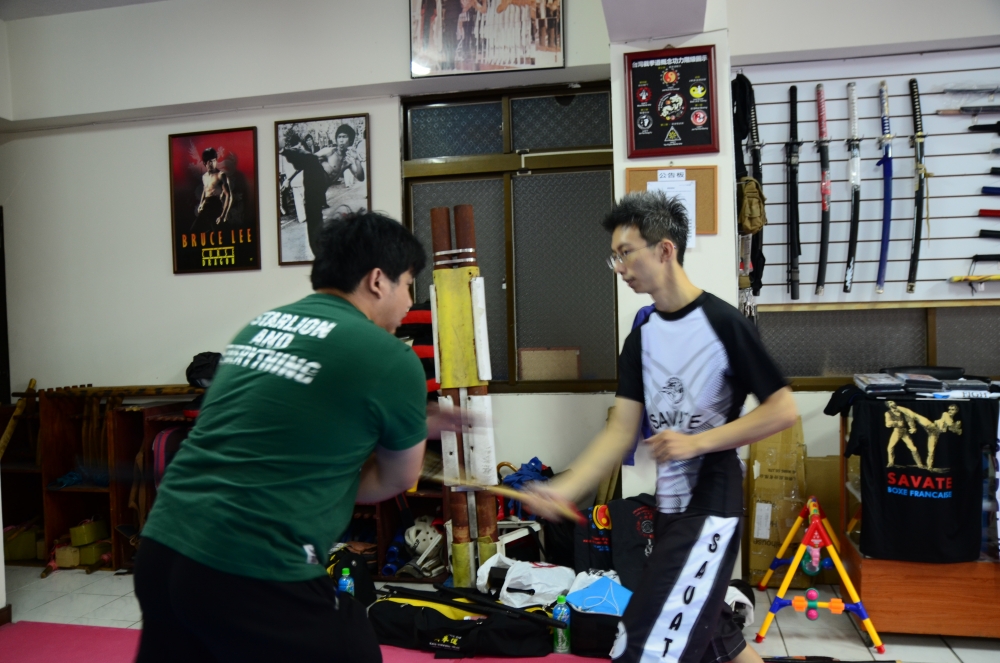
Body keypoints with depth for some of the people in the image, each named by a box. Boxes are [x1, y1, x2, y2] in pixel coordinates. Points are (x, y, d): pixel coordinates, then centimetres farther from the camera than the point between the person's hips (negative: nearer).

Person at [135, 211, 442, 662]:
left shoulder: (259, 326, 11)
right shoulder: (391, 359, -10)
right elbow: (397, 479, 5)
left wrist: (407, 428, 25)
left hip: (161, 549, 7)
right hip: (253, 574, -6)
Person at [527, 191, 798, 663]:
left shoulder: (722, 322, -15)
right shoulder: (642, 337, 5)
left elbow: (783, 410, -13)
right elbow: (621, 430, 0)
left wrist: (697, 442, -20)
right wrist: (564, 490, -12)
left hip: (710, 504, -8)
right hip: (669, 504, 8)